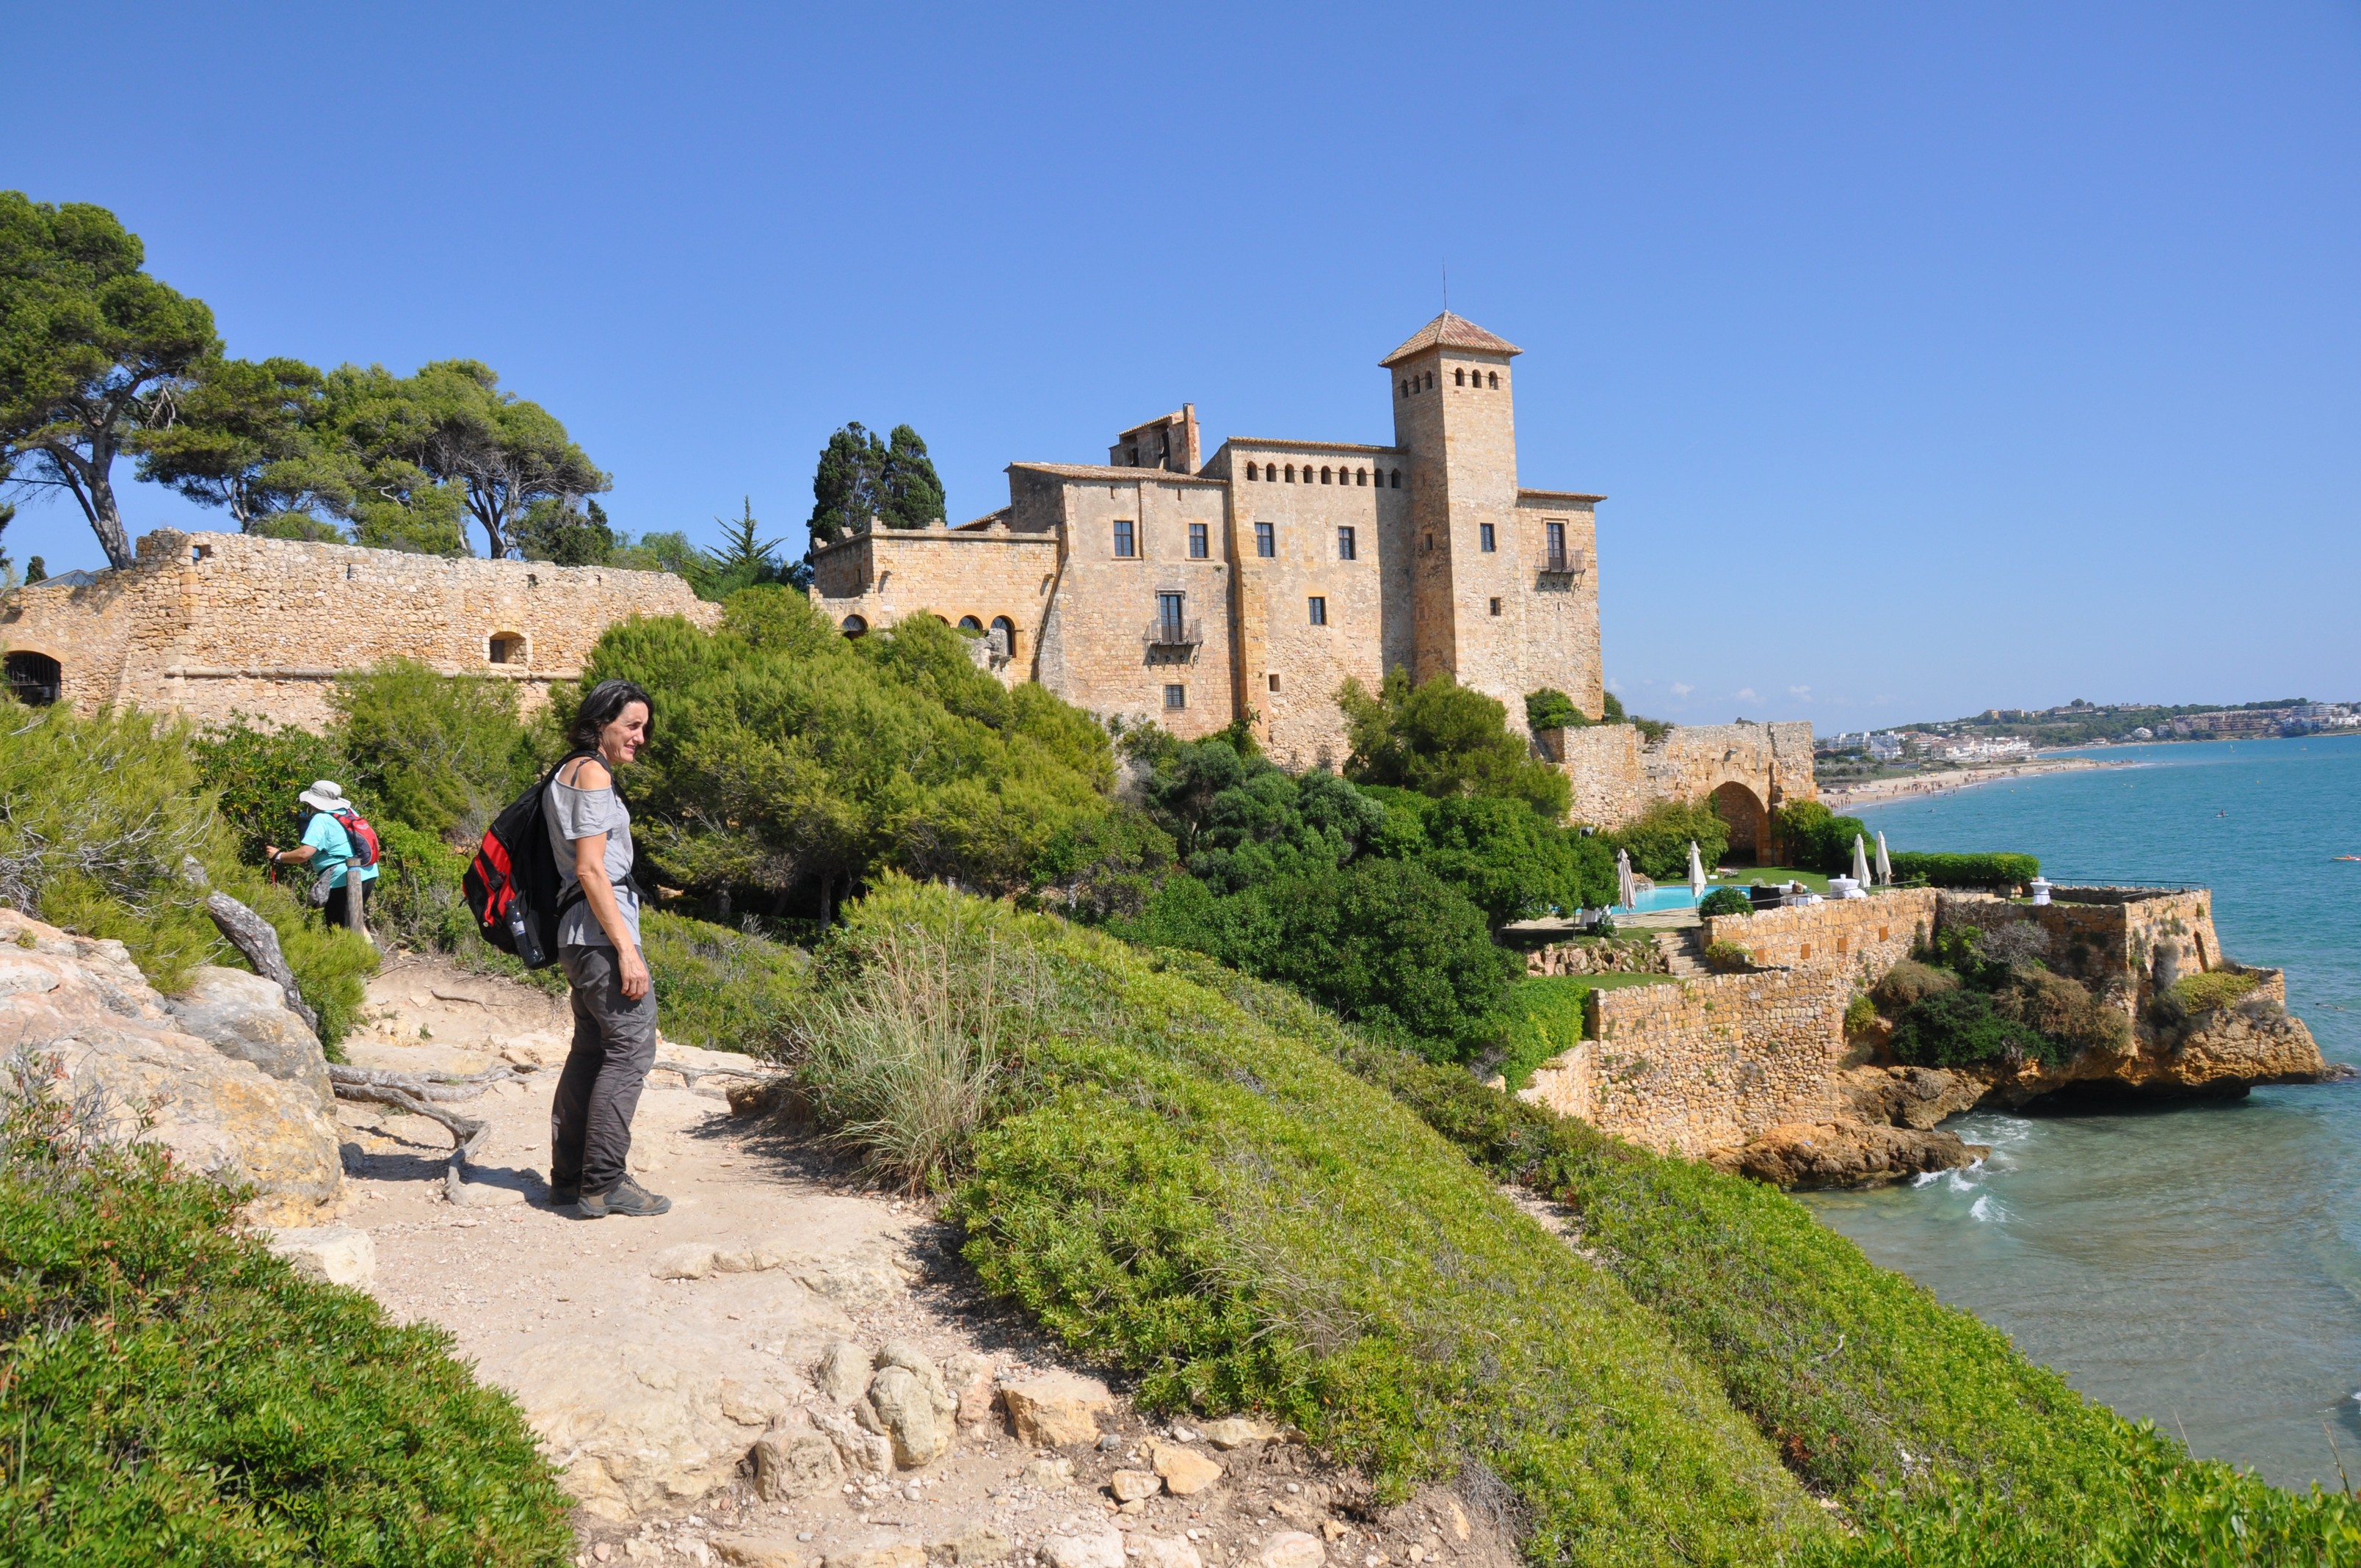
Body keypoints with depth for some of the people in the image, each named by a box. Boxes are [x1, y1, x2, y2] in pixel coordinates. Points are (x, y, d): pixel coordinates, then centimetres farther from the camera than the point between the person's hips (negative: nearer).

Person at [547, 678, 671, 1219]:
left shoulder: (568, 774, 20)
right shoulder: (593, 774, -10)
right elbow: (591, 869, -17)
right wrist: (627, 948, -20)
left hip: (578, 933, 11)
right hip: (601, 928, -11)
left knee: (591, 1051, 14)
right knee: (631, 1049, -8)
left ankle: (568, 1177, 19)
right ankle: (604, 1184, -7)